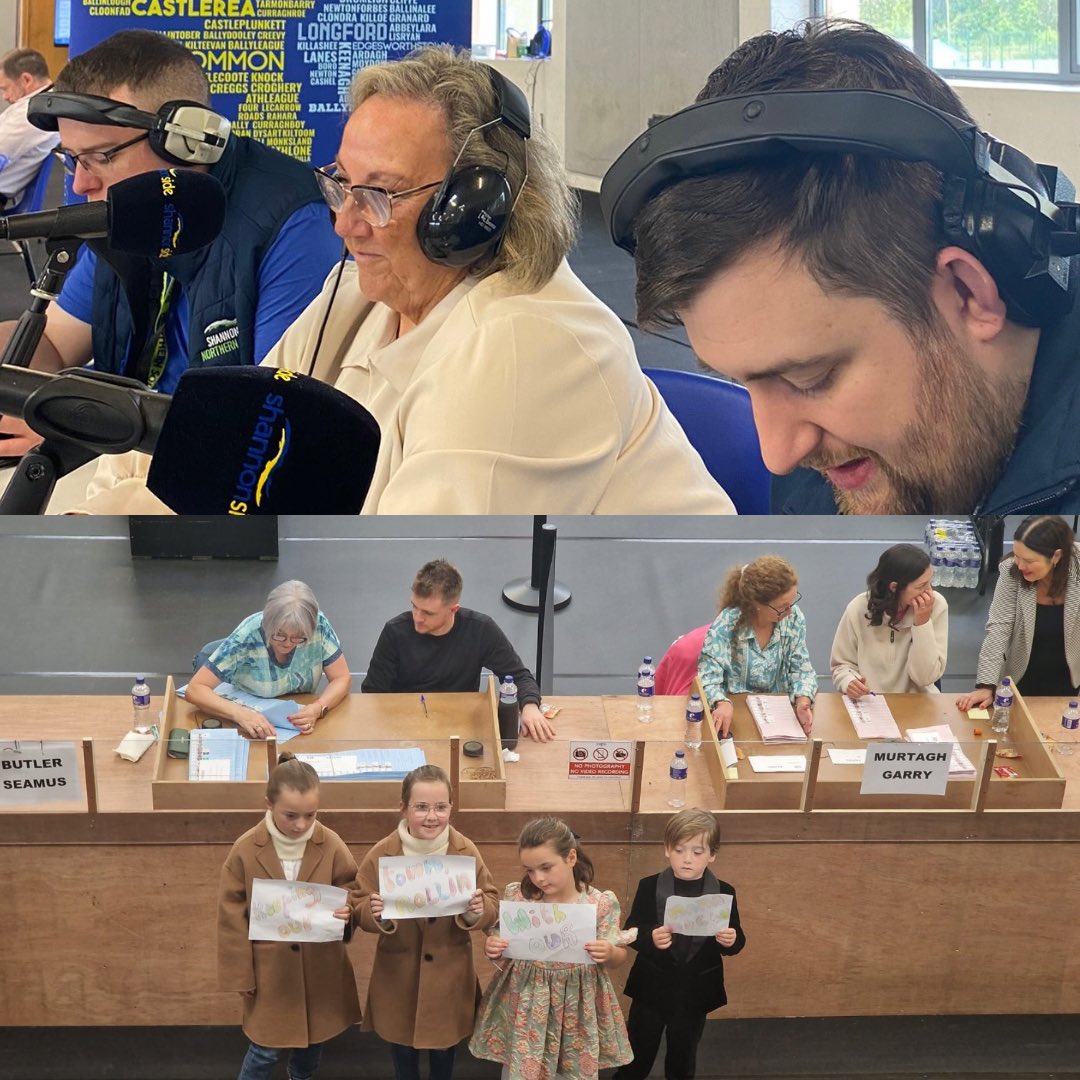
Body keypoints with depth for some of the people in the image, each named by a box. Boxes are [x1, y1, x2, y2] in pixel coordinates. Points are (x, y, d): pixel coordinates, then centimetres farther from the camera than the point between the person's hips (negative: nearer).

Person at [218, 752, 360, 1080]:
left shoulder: (331, 845, -11)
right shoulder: (246, 850, -15)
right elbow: (232, 917, -7)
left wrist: (349, 910, -22)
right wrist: (240, 975, -5)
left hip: (320, 967, 2)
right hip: (270, 969, -2)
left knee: (313, 1040, 19)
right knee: (266, 1049, 5)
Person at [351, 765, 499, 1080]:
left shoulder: (466, 852, -10)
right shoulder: (382, 854, -12)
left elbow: (492, 907, -5)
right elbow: (358, 908, -7)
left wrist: (478, 911, -28)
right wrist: (374, 913, -29)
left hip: (448, 976, 0)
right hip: (398, 977, 0)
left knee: (444, 1052, 19)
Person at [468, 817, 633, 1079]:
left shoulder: (600, 904, -10)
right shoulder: (517, 897, -5)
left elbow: (619, 958, 0)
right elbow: (502, 951, 5)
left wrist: (609, 953, -22)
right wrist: (491, 949, -17)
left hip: (577, 1011, -1)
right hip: (525, 1008, 1)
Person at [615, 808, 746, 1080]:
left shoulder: (723, 893, -6)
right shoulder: (649, 887, -10)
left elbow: (737, 941, -2)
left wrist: (731, 941, -25)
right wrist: (650, 939, -33)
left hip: (696, 992, 1)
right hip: (652, 987, -1)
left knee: (683, 1057, 18)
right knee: (638, 1055, 11)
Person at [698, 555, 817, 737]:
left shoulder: (794, 618, -5)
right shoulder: (727, 624, -16)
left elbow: (801, 669, 2)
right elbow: (708, 676, -18)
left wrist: (803, 699, -21)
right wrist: (722, 703, -41)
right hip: (735, 711, -4)